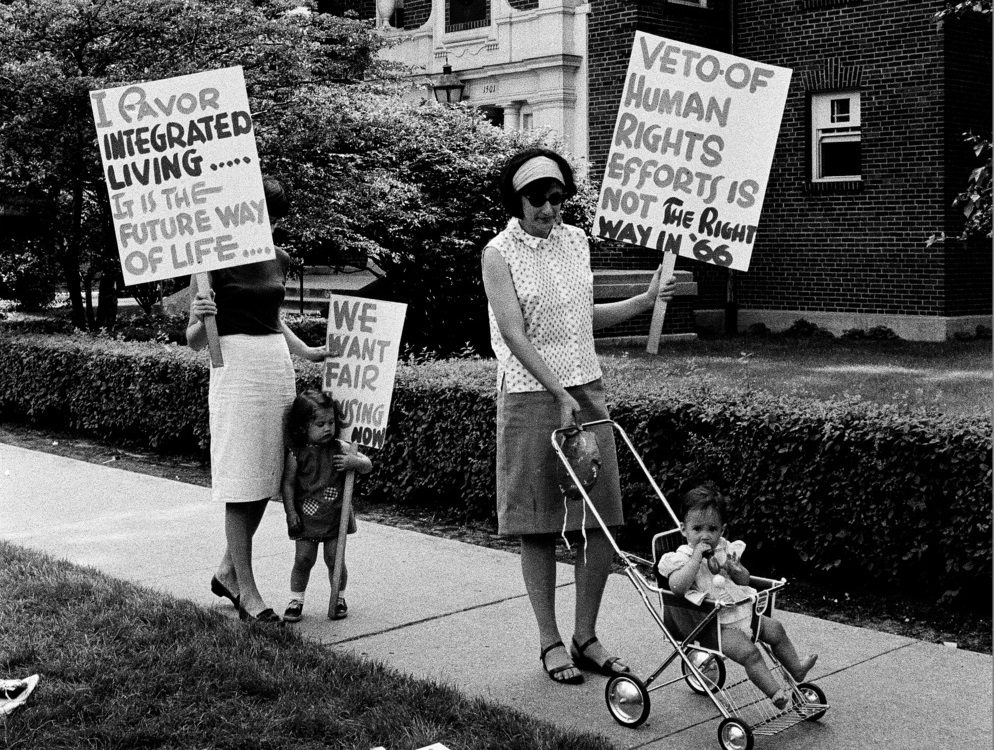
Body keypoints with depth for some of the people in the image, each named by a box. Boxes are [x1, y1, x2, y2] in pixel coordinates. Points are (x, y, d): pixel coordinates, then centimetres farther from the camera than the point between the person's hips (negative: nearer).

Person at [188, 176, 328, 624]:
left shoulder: (279, 260, 11)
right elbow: (194, 342, -5)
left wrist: (307, 352, 14)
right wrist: (201, 320, -26)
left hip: (279, 369, 7)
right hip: (236, 368, -6)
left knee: (265, 480, 11)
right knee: (242, 485, -3)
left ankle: (227, 571, 27)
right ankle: (246, 592, 6)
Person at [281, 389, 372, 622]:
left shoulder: (340, 448, -4)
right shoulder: (296, 453, -8)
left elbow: (368, 466, 0)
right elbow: (288, 484, -3)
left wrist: (354, 462, -21)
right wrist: (291, 512, -9)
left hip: (335, 515, 1)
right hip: (306, 517, -1)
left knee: (335, 559, 4)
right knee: (303, 559, 1)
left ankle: (338, 598, 22)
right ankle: (296, 601, 15)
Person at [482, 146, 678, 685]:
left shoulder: (576, 241, 11)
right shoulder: (500, 253, -7)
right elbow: (514, 333, -15)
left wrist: (645, 301, 14)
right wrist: (559, 394, -21)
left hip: (586, 390, 5)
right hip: (531, 396, -5)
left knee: (601, 521, 2)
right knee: (537, 526, 2)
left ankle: (586, 637, 15)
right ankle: (550, 642, 14)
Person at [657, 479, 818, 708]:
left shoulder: (725, 550, 12)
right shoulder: (682, 558, -7)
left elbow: (745, 581, 14)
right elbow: (677, 587, -26)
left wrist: (733, 569, -10)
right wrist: (697, 557, -26)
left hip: (742, 612, 7)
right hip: (716, 624, -7)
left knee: (775, 630, 4)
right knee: (749, 652, -23)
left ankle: (796, 668, 20)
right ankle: (776, 693, -22)